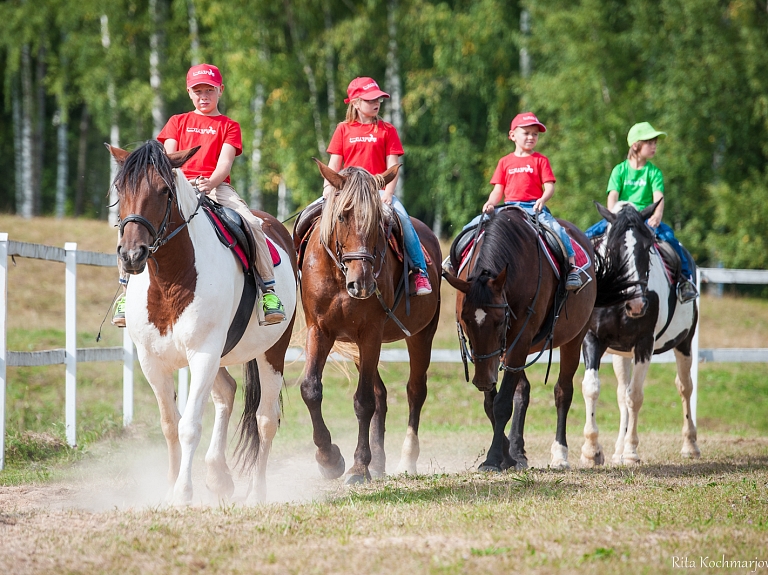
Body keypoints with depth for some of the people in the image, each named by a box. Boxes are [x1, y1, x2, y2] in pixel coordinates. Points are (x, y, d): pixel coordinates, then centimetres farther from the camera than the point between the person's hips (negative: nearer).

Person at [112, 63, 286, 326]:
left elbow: (225, 163, -3)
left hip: (217, 186, -1)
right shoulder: (178, 122, 19)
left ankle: (269, 289, -22)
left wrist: (210, 184, -24)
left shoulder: (229, 126, 13)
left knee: (251, 223, -29)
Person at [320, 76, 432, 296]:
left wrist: (387, 194, -16)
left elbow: (393, 166, -1)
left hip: (379, 190, -2)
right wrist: (328, 187, -11)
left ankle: (420, 271, -19)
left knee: (403, 218, -26)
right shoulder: (343, 129, 10)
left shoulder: (387, 130, 5)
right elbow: (334, 164, 8)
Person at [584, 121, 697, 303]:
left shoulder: (654, 172, 4)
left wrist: (657, 216, -29)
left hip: (646, 218, -1)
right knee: (590, 234, -19)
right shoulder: (620, 170, 5)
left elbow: (658, 197, -9)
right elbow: (613, 195, -5)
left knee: (667, 234, -28)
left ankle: (685, 278, -22)